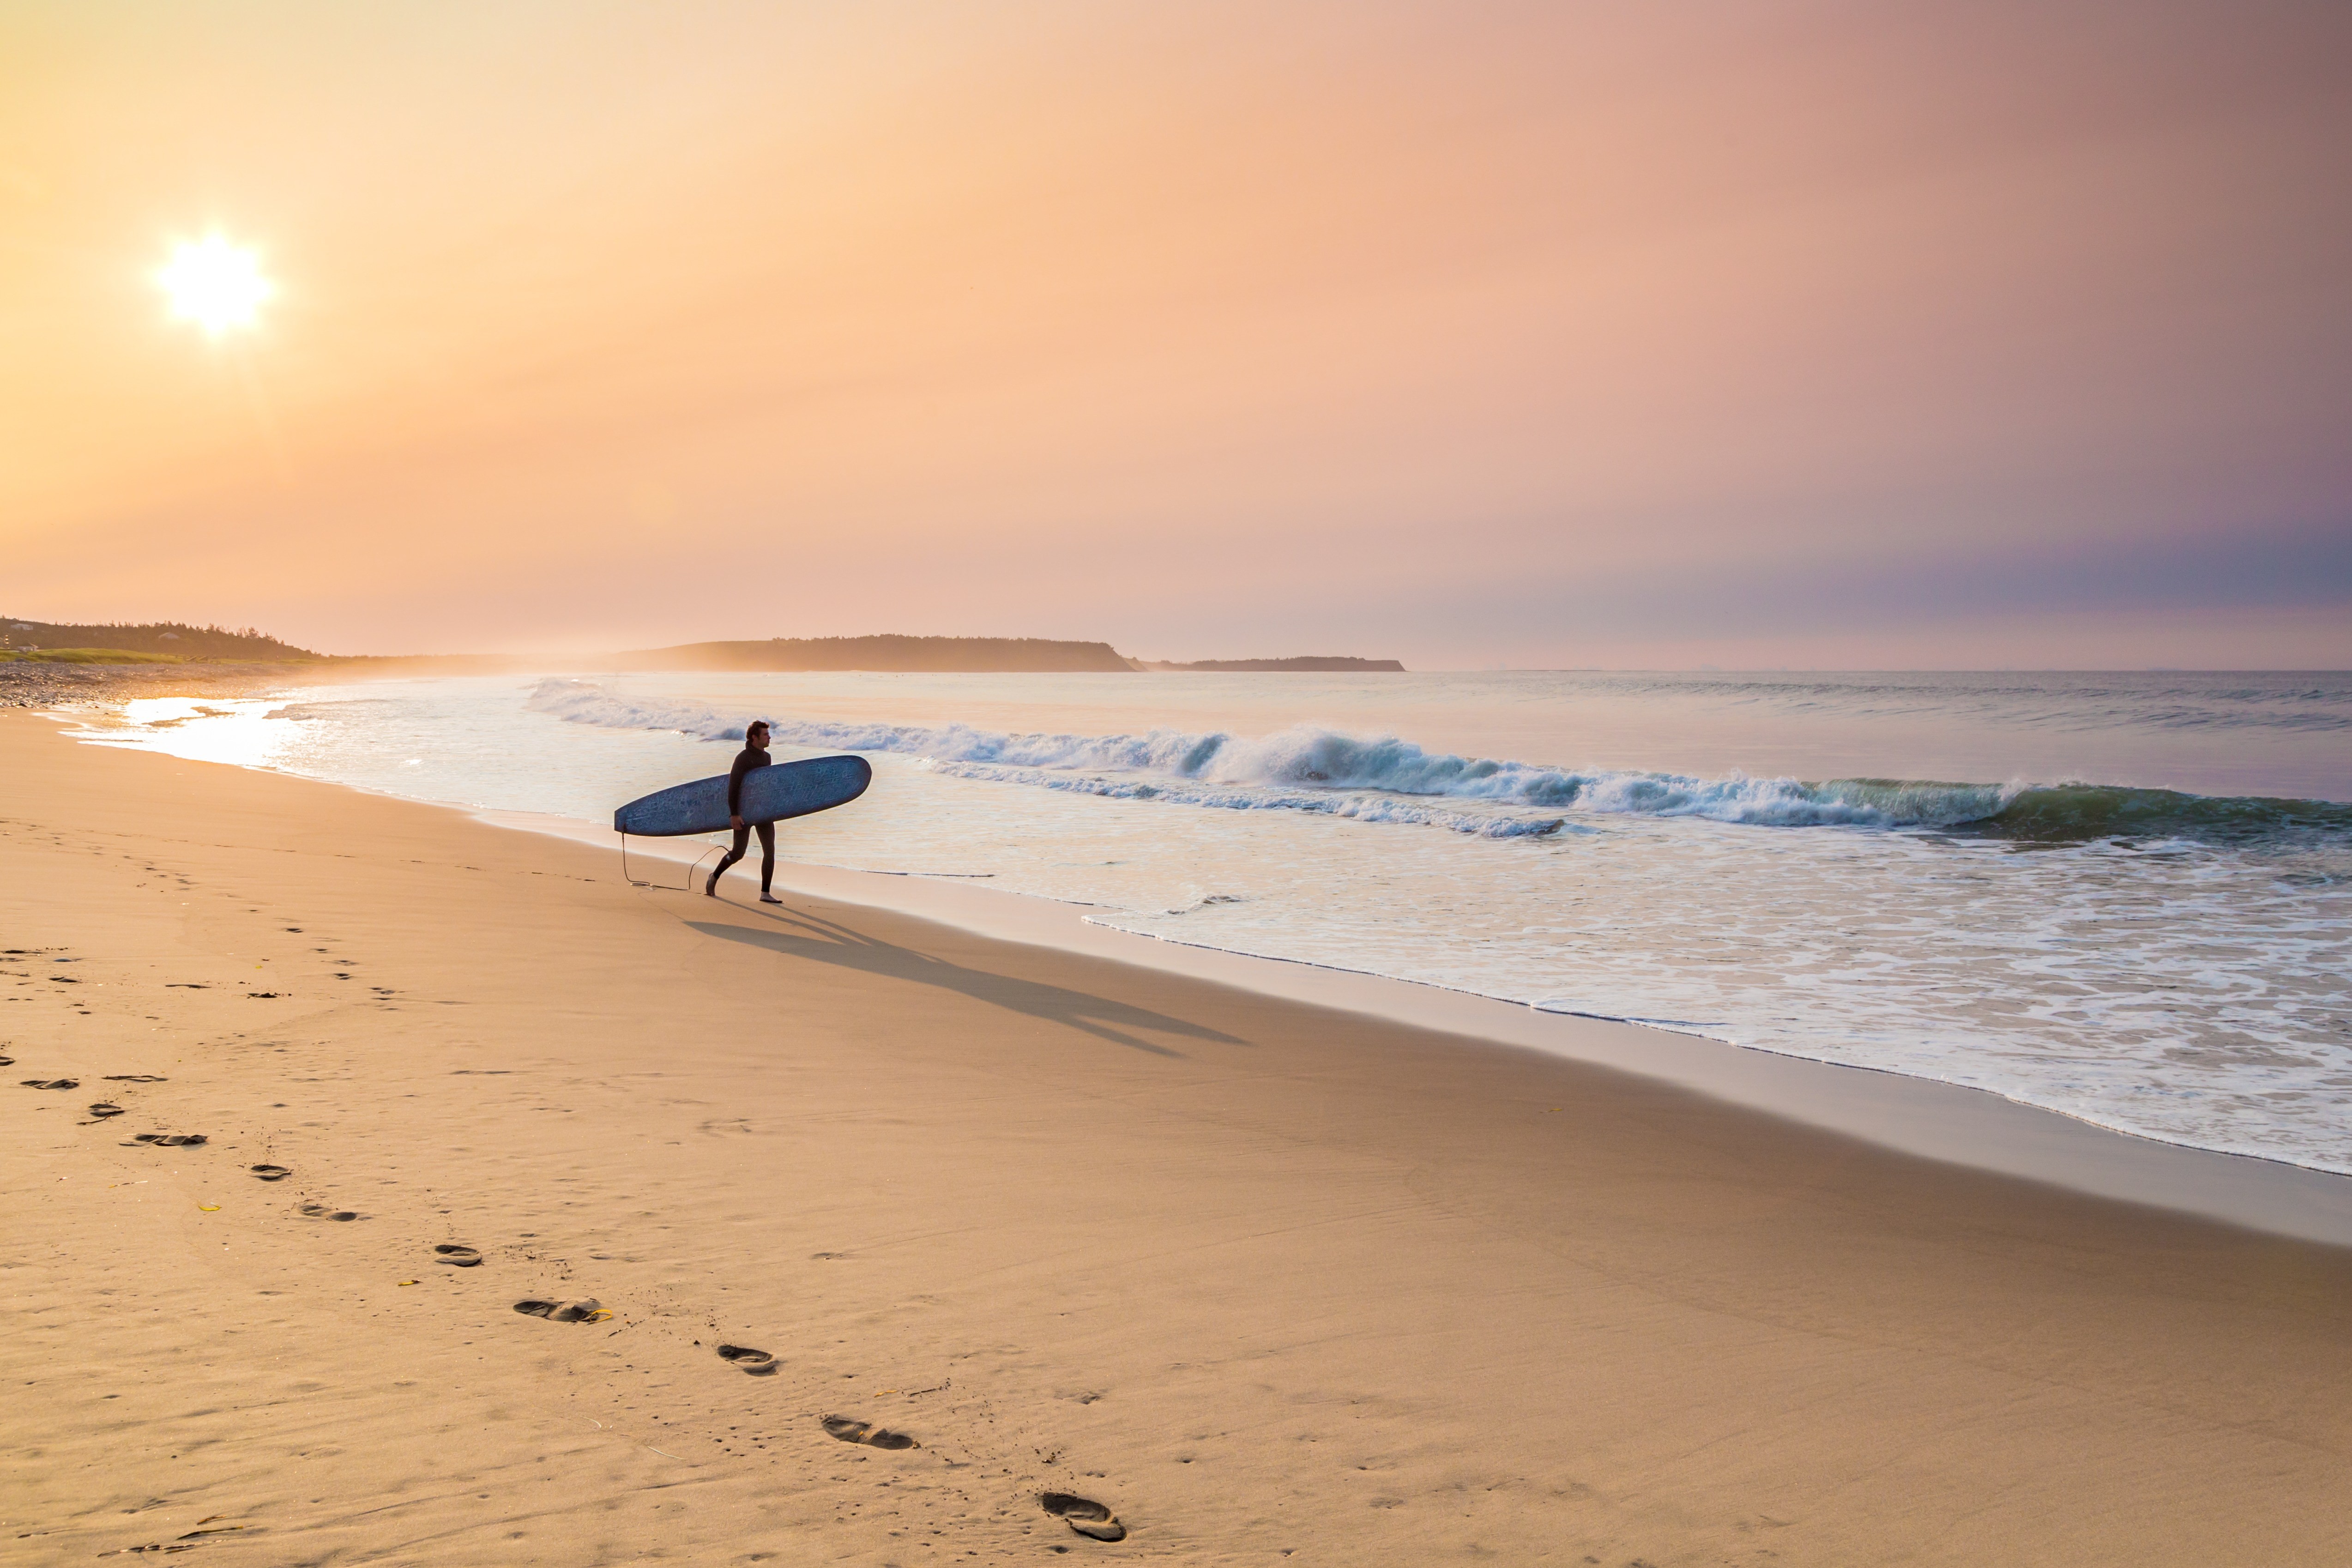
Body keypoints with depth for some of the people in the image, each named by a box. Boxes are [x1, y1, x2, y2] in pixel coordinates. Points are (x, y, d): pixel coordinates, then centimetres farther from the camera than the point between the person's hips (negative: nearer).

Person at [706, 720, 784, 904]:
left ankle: (765, 893, -2)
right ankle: (715, 877, 26)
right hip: (744, 812, -6)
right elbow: (733, 787, -16)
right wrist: (734, 814, -22)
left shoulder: (766, 757, 11)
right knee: (738, 853, 0)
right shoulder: (743, 758, -12)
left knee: (770, 850, -4)